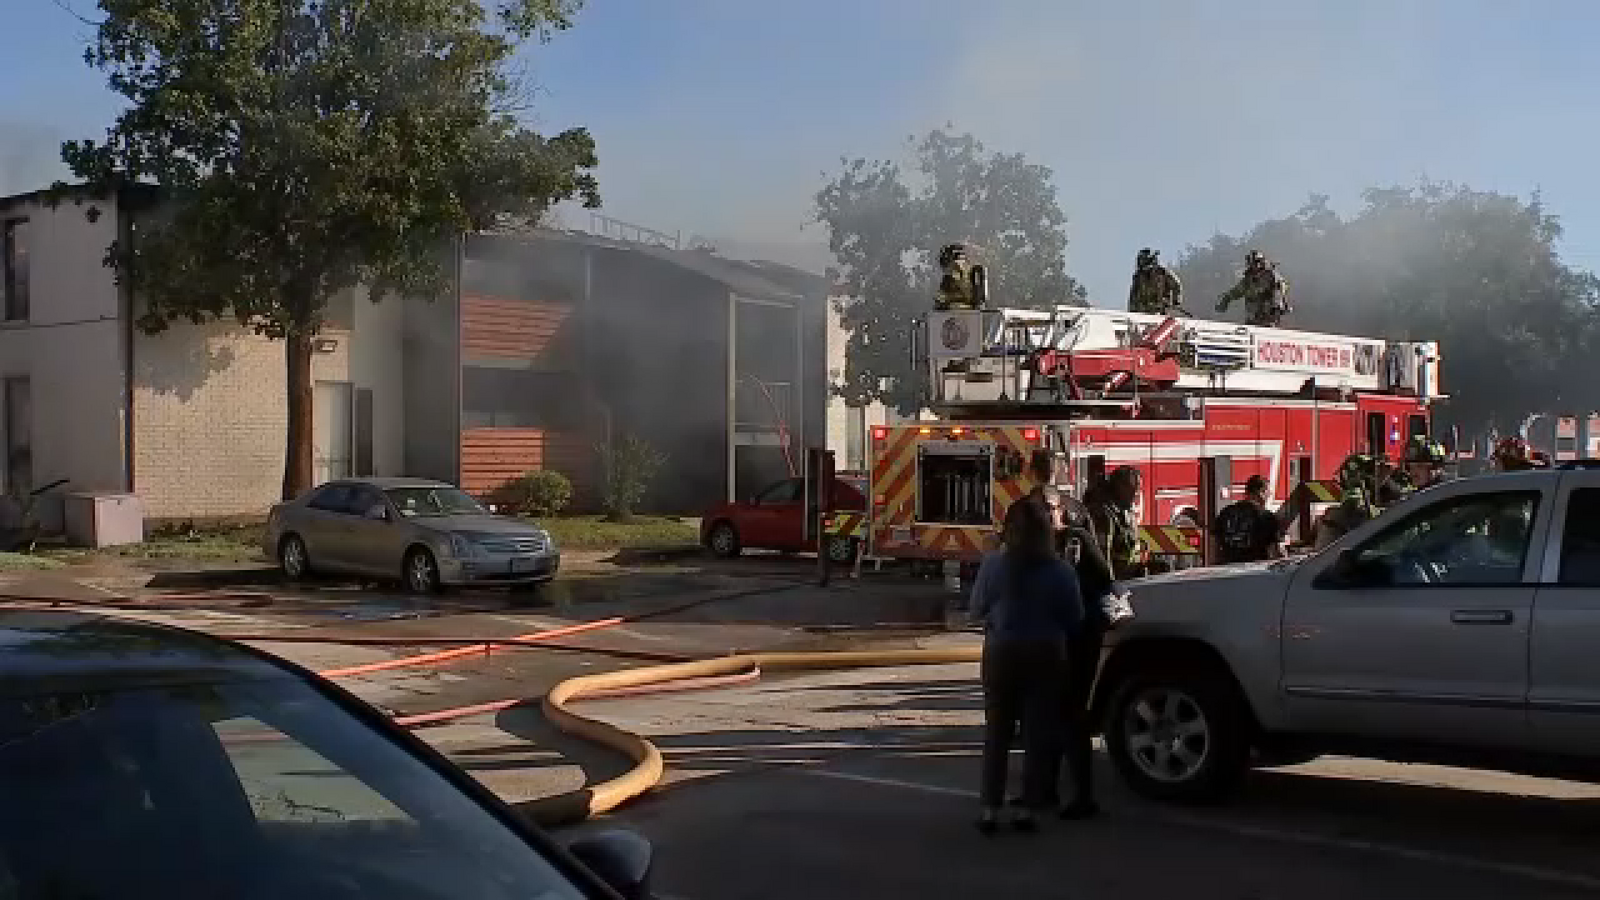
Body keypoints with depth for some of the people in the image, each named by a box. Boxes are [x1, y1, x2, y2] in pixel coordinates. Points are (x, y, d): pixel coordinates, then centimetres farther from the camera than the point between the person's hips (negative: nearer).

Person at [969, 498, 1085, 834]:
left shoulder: (993, 565, -9)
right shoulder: (1060, 570, -8)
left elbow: (977, 610, 0)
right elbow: (1075, 619, 0)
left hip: (1002, 652, 0)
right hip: (1046, 655, 0)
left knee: (997, 732, 10)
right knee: (1038, 732, 7)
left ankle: (990, 808, 8)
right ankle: (1028, 807, 6)